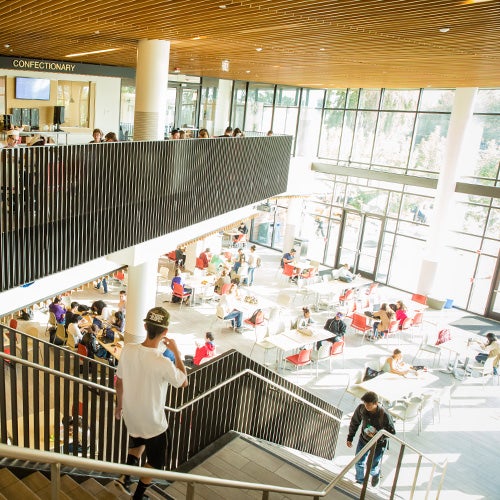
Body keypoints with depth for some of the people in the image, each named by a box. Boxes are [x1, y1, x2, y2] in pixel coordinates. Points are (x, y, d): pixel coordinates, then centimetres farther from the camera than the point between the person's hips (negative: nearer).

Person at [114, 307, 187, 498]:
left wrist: (119, 404, 15)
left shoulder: (128, 350, -18)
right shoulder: (163, 364, -33)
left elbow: (119, 382, -3)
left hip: (130, 416, 6)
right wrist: (176, 352, -9)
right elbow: (184, 382, -13)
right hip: (152, 421, -5)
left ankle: (125, 477, 36)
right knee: (155, 462, 21)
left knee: (138, 443, 37)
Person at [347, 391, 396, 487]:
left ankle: (376, 474, 46)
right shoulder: (361, 408, -23)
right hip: (364, 440, 3)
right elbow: (354, 422, -4)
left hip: (378, 444, -3)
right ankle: (360, 480, 46)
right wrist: (350, 437, 1)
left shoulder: (384, 415, -32)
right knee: (359, 463, 15)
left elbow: (392, 432, -18)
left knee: (373, 468, 8)